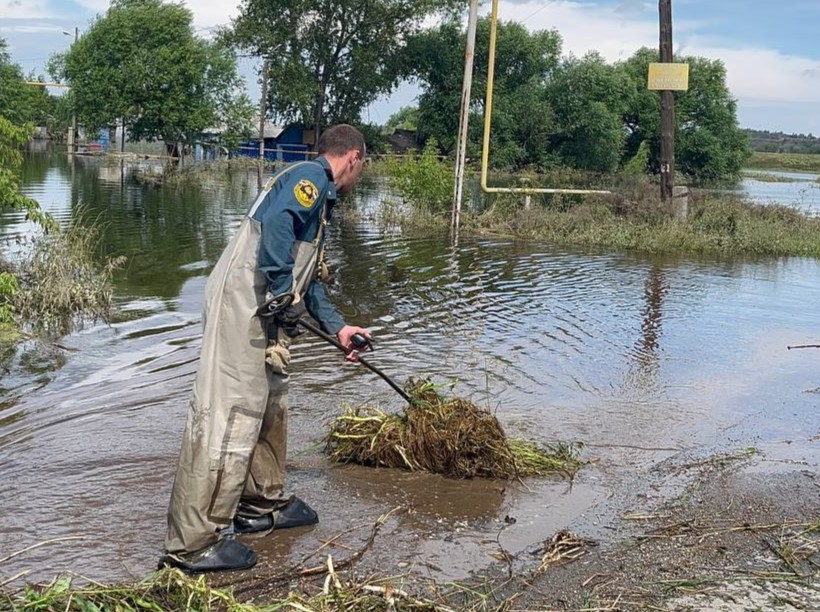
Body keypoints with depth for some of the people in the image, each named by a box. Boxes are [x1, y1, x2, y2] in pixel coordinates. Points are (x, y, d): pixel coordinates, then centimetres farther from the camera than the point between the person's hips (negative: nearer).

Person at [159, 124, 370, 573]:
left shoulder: (318, 198, 26)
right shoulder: (311, 177, -5)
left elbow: (307, 277, 30)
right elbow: (276, 224, -24)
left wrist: (337, 327, 29)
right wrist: (282, 295, -22)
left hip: (263, 316, 11)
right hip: (243, 307, -11)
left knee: (270, 407, 20)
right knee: (229, 416, -11)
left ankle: (263, 505, 35)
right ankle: (194, 544, -9)